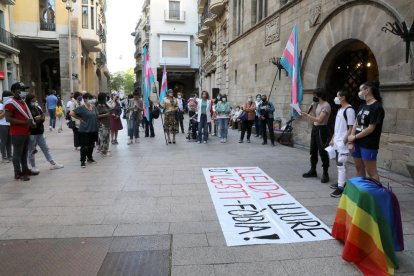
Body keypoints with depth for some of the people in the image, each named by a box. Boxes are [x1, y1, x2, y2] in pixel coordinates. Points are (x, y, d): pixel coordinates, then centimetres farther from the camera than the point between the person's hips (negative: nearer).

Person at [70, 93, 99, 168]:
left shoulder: (94, 107, 6)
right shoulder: (81, 108, -11)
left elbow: (96, 115, 22)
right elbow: (71, 113, -15)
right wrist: (80, 118, -11)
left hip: (93, 129, 6)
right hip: (84, 130, -6)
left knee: (91, 145, 17)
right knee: (84, 146, -1)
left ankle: (90, 158, 33)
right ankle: (83, 161, 9)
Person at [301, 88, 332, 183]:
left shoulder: (326, 105, -15)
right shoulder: (317, 104, 11)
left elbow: (319, 120, -22)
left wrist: (307, 115, -18)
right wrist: (305, 114, 1)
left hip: (321, 130, -9)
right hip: (314, 128, 9)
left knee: (323, 152, -5)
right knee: (313, 151, 15)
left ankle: (325, 174, 3)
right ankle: (313, 171, 28)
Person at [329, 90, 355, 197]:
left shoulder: (349, 110, -13)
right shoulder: (340, 109, 15)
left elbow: (351, 128, -16)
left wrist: (344, 140, -20)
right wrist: (333, 139, 19)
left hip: (343, 142, -9)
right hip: (337, 141, 9)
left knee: (341, 164, -8)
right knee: (339, 164, 16)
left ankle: (341, 187, -5)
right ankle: (341, 182, 27)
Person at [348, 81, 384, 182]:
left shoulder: (377, 107, -11)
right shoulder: (362, 106, 11)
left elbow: (371, 128, -15)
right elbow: (356, 124, 8)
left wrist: (354, 137, -7)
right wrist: (351, 141, -2)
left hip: (369, 145, -7)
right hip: (357, 143, 8)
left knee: (371, 172, -2)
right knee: (359, 169, 15)